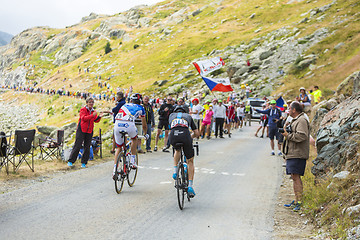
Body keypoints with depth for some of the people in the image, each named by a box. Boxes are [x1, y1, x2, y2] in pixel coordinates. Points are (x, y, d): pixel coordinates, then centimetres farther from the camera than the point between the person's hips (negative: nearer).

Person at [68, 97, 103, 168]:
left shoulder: (94, 111, 12)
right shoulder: (83, 109, -3)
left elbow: (96, 120, 2)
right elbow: (83, 118, -18)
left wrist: (99, 117, -17)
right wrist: (92, 115, -27)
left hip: (89, 131, 5)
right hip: (81, 130, -5)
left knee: (87, 147, 4)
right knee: (77, 146, -7)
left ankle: (84, 163, 13)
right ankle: (70, 161, 1)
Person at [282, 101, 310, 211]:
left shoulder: (302, 120, -12)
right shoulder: (295, 120, 22)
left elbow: (302, 136, -24)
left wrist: (288, 135, -14)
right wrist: (287, 132, 10)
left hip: (297, 154, -11)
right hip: (292, 153, 11)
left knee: (296, 176, -13)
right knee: (294, 177, 12)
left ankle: (299, 202, -13)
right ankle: (296, 201, 18)